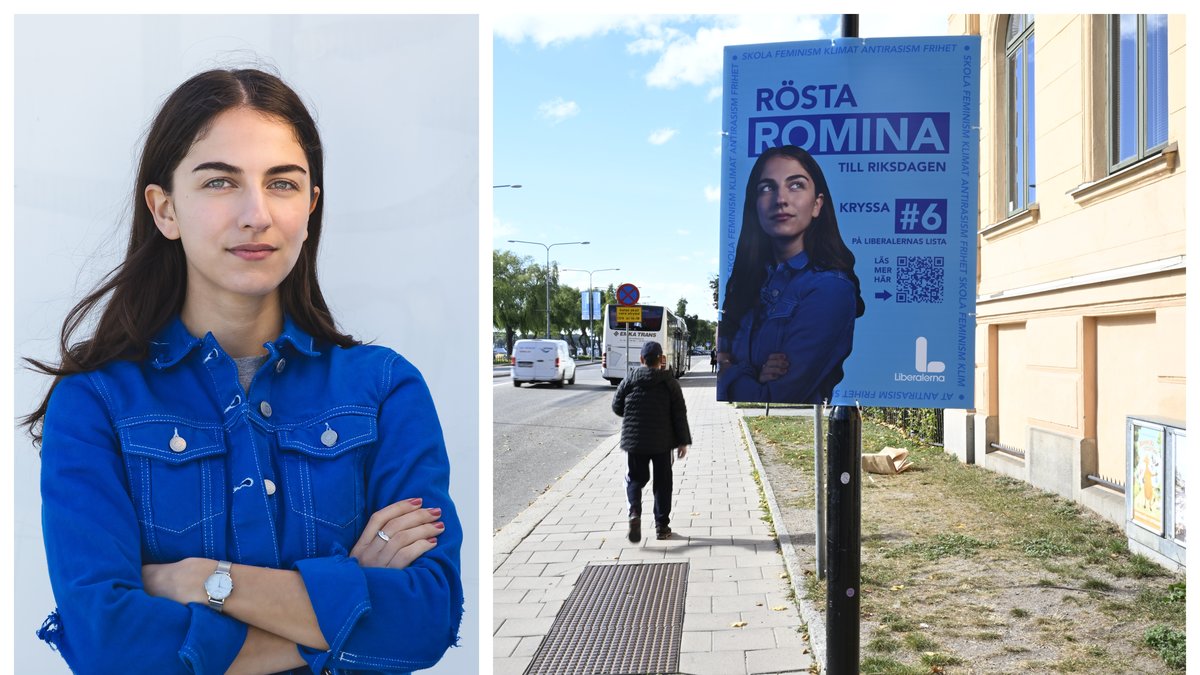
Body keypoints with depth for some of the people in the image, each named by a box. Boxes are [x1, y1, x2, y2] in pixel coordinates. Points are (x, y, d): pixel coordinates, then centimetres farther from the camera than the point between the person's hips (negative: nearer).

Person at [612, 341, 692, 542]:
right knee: (662, 482, 11)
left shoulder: (630, 381, -2)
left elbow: (617, 407, 5)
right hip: (662, 442, -1)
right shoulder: (669, 382, -4)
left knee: (635, 478, 12)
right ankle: (662, 525, 14)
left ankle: (634, 513, -15)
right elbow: (679, 414, -4)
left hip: (634, 440, 1)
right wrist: (683, 442, 1)